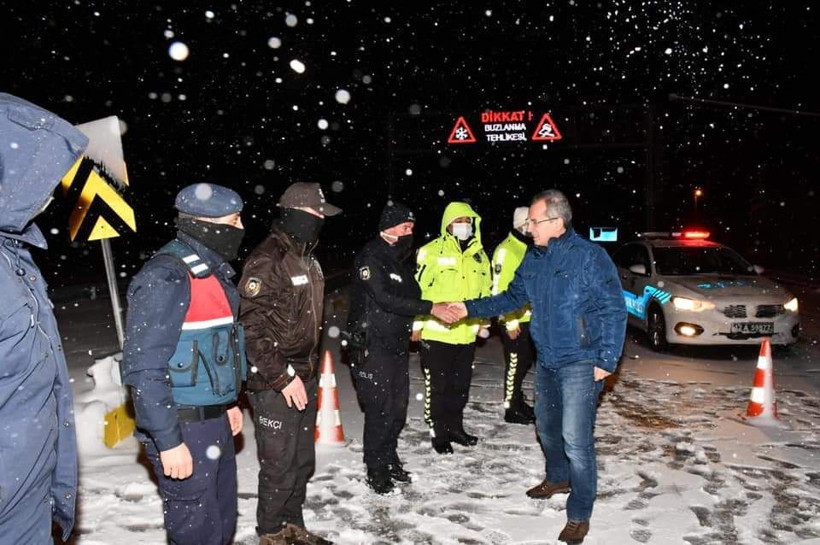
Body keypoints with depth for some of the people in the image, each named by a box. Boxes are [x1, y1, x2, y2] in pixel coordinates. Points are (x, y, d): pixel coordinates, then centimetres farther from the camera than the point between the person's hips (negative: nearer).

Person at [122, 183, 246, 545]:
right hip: (184, 429, -9)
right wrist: (168, 440, -21)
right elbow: (144, 368, -21)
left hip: (215, 421, 9)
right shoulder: (166, 277, -19)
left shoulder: (212, 269, 10)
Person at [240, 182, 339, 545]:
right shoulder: (267, 260, -16)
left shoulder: (308, 259, 12)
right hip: (274, 383, -8)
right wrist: (282, 376, -21)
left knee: (303, 460, 18)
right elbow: (251, 328, -20)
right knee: (279, 465, 3)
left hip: (304, 377, 8)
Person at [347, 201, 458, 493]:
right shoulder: (371, 258, -13)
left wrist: (414, 322, 7)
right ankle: (376, 469, 12)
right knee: (380, 409, -3)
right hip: (373, 345, -8)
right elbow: (385, 298, -22)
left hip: (397, 343, 8)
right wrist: (430, 308, -24)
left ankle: (389, 458, 31)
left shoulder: (400, 259, 14)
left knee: (398, 406, 14)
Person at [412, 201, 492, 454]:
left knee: (460, 384, 16)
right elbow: (418, 288, -10)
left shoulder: (479, 255, 10)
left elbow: (485, 291, 19)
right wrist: (417, 324, -11)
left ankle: (455, 427, 32)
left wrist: (484, 323, 17)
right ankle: (439, 433, 19)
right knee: (437, 386, 5)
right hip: (435, 333, -5)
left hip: (466, 334, 6)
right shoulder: (432, 252, -8)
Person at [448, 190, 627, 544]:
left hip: (581, 362, -7)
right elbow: (512, 297, 15)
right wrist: (471, 308, 5)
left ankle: (579, 515, 8)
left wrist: (607, 360, -16)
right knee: (547, 427, 21)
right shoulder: (532, 260, 5)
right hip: (546, 360, 7)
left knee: (575, 438, -9)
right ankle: (558, 478, 47)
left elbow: (614, 310, -15)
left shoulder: (589, 256, -16)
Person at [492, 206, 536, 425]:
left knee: (525, 361, 17)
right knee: (515, 364, 0)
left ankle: (517, 400, 31)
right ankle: (511, 409, 11)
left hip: (529, 318, 8)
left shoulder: (530, 248, 13)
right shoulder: (505, 250, -15)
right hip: (514, 320, -8)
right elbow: (500, 289, -19)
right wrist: (510, 321, -20)